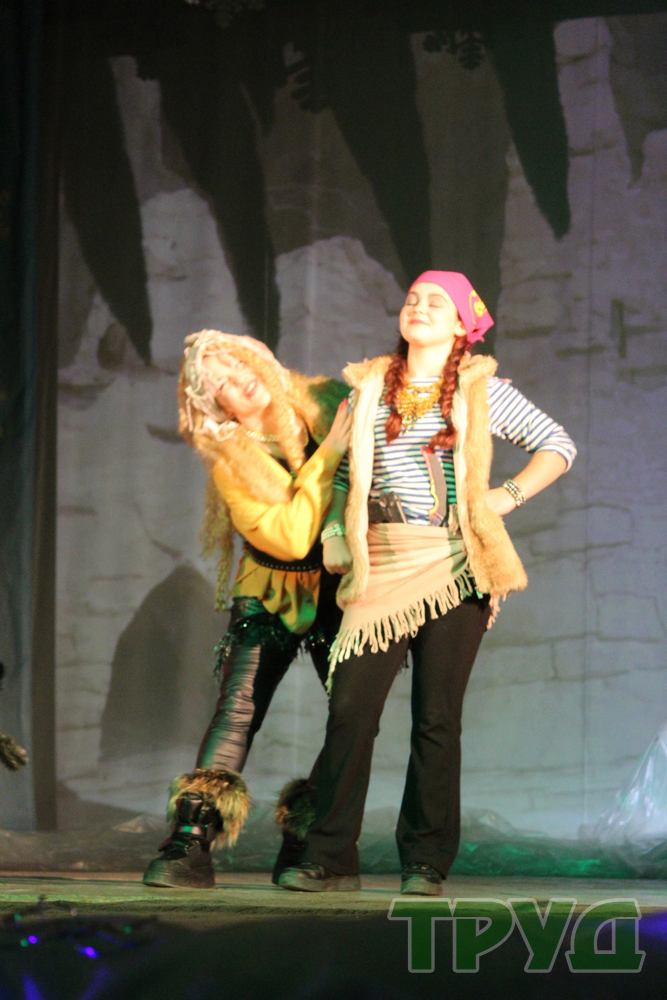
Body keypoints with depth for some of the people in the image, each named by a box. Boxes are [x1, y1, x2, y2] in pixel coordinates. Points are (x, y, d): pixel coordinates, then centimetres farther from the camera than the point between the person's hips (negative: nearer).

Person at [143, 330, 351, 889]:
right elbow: (290, 538, -25)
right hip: (273, 597, -3)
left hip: (343, 591, 3)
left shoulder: (322, 402, -4)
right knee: (238, 711, -16)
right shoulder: (230, 462, -14)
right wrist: (328, 456, -25)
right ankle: (191, 843, -18)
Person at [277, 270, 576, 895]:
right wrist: (339, 544, 7)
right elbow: (347, 474, 18)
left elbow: (558, 445, 12)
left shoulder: (482, 390, 7)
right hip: (383, 564, 2)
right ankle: (329, 856, -2)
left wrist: (508, 496, 0)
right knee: (351, 707, -7)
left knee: (437, 717, -1)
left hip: (453, 564, -2)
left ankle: (426, 862, 7)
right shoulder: (370, 387, 14)